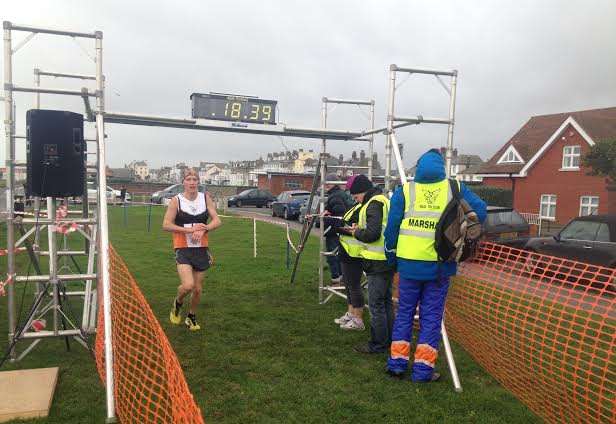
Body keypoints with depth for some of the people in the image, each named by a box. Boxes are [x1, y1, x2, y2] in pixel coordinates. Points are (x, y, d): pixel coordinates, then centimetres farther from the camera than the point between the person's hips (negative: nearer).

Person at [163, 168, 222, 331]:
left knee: (198, 288, 10)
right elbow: (166, 225, -9)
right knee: (188, 285, -20)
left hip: (201, 249, 3)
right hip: (183, 249, -3)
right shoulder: (176, 200, -6)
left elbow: (217, 221, -1)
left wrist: (203, 229, -19)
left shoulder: (205, 198, 2)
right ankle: (177, 303, 16)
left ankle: (191, 317, 36)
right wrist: (190, 230, -18)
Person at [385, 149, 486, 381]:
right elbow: (480, 210, 0)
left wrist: (391, 254, 14)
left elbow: (392, 226, 1)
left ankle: (397, 361, 17)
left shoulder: (404, 190, 2)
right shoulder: (455, 188, 4)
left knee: (405, 312, 14)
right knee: (431, 316, 10)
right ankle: (423, 367, 12)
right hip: (440, 265, 0)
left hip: (410, 262, 0)